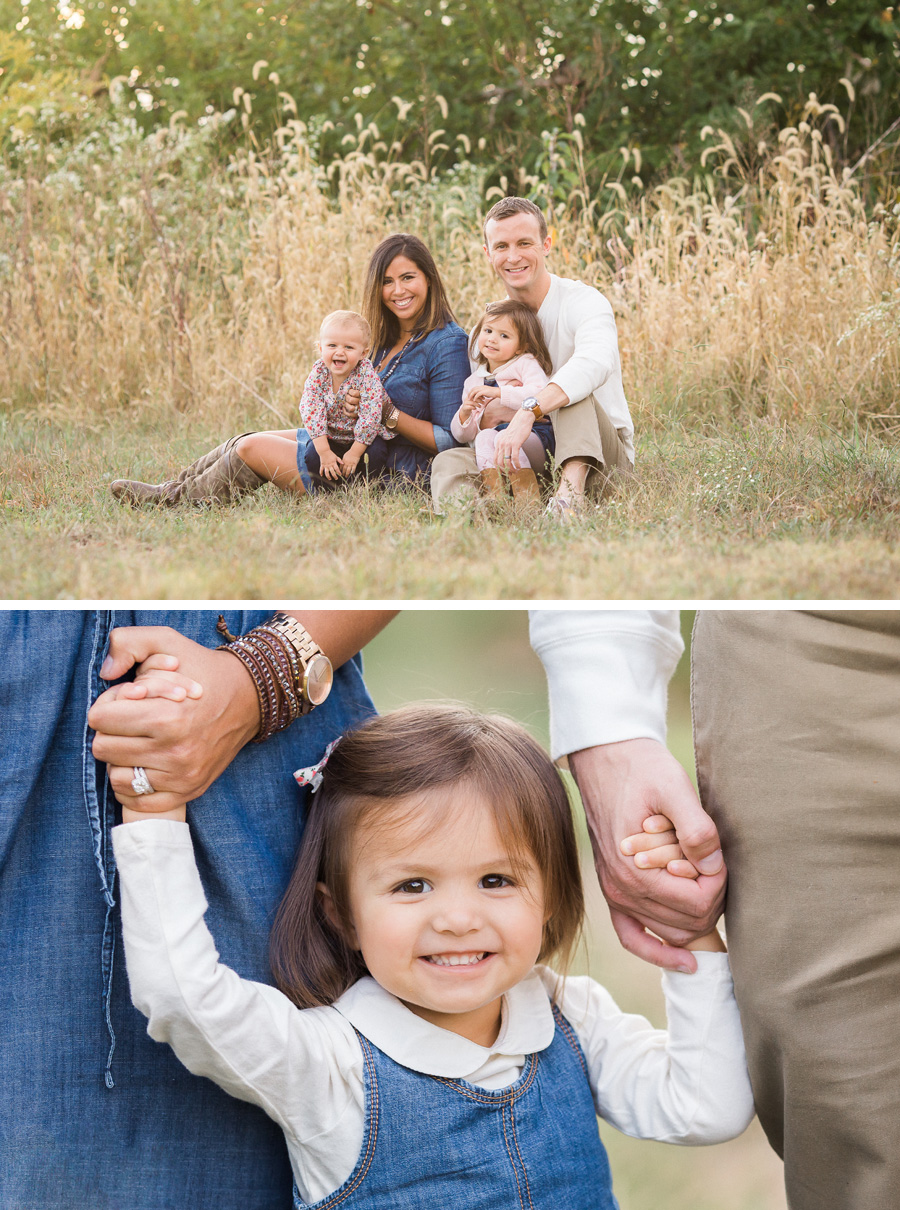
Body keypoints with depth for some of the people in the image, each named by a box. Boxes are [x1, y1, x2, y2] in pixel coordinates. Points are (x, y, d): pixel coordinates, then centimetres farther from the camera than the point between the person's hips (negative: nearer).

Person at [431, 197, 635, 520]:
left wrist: (529, 411, -50)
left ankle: (571, 493, -54)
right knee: (449, 460, -19)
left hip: (601, 454, -4)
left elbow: (596, 362, -37)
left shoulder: (583, 302, -10)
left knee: (572, 389, -31)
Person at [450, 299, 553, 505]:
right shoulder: (473, 382, 22)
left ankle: (529, 499, -42)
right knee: (484, 437, -28)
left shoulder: (526, 364, 8)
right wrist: (464, 415, -1)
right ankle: (494, 495, -43)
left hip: (535, 437, -4)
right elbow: (464, 436, 22)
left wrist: (496, 392, -16)